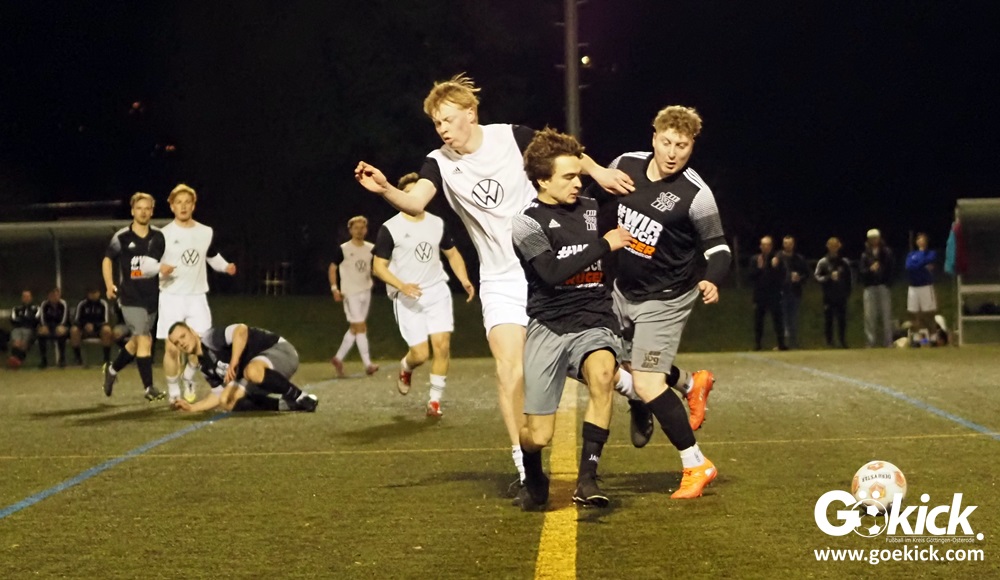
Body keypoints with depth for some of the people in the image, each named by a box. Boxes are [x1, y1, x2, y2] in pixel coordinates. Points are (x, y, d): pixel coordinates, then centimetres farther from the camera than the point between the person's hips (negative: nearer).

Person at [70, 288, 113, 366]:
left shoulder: (103, 304, -6)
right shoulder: (82, 304, -4)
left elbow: (106, 321, -12)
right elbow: (76, 320, -7)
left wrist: (94, 326, -28)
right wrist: (85, 325, -28)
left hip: (99, 328, -1)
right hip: (84, 331, 1)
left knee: (107, 329, -35)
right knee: (74, 330, -30)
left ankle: (107, 359, -24)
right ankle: (78, 358, -18)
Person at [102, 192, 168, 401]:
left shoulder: (158, 237, 2)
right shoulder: (122, 237, -6)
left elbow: (166, 262, 13)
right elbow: (107, 259, 7)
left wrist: (165, 268, -10)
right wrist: (109, 285, -3)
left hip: (152, 296, 4)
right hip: (130, 297, -4)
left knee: (137, 341, 14)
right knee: (144, 340, -13)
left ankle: (112, 369, 38)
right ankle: (148, 387, -5)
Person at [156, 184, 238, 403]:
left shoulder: (206, 233, 6)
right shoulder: (163, 235, -4)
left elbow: (213, 256, 22)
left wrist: (226, 266, 1)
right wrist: (160, 271, -24)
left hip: (197, 297, 3)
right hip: (171, 297, -3)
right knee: (172, 347, -5)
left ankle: (188, 380, 24)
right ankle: (173, 393, 9)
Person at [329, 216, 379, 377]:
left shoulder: (371, 249, 7)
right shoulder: (342, 249, -6)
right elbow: (332, 269, -2)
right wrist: (334, 289, -13)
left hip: (366, 291, 6)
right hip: (350, 293, -6)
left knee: (354, 328, 11)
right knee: (360, 327, -10)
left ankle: (338, 358, 23)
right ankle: (368, 364, -11)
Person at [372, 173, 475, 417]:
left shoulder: (437, 224, 8)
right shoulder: (390, 229, -6)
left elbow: (452, 253, 19)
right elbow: (378, 266, -5)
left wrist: (464, 280, 2)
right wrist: (402, 286, -21)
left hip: (437, 291, 4)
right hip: (408, 297, -3)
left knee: (442, 344, -10)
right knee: (420, 353, -7)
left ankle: (435, 400, 2)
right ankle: (405, 368, 31)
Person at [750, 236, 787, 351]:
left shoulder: (777, 259, 3)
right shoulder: (755, 259, 7)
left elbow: (782, 278, -2)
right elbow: (752, 277, 1)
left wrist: (776, 267, -16)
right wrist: (758, 268, -13)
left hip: (774, 295, -1)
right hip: (759, 295, 2)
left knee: (778, 319, -7)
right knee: (758, 321, 4)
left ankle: (781, 343, -4)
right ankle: (757, 344, 9)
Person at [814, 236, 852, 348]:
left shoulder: (844, 262, 8)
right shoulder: (823, 262, 2)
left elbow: (848, 278, 11)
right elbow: (818, 277, -2)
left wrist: (848, 292, 3)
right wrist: (829, 277, -16)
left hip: (841, 297, 2)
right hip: (828, 297, -2)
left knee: (842, 320, 1)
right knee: (828, 320, 0)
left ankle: (842, 341, 8)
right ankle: (829, 342, 5)